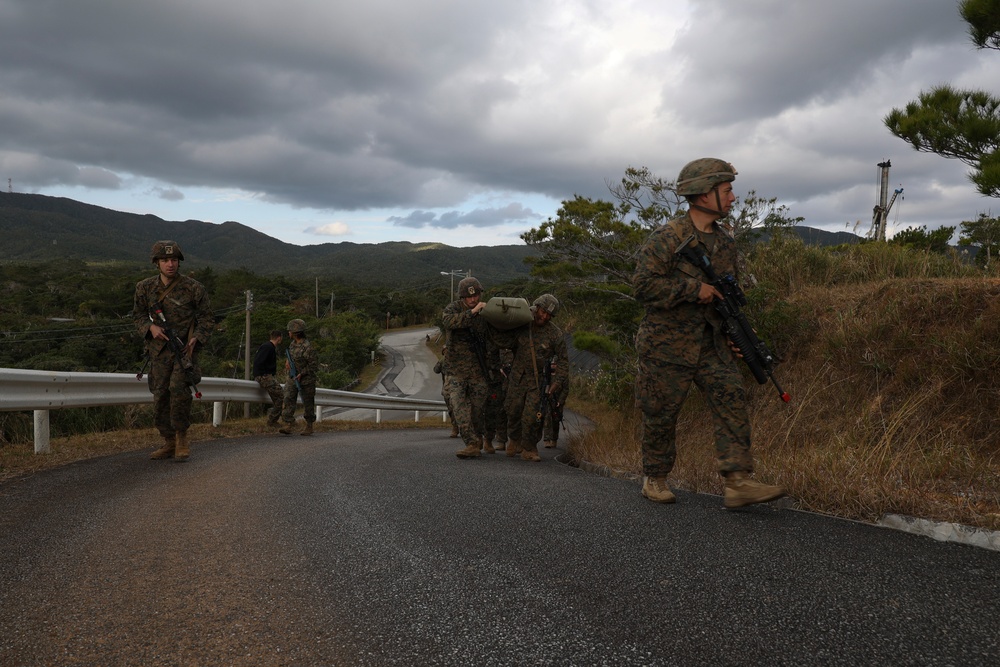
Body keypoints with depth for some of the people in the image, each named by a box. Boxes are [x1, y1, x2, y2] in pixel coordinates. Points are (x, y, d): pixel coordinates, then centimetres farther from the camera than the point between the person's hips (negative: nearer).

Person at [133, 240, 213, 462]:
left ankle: (182, 438, -7)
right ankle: (169, 443, 18)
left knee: (178, 388, -23)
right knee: (160, 395, 4)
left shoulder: (193, 288, -4)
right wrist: (150, 327, -6)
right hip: (159, 348, 4)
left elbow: (207, 318, 3)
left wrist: (196, 338, -13)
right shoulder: (145, 288, 3)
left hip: (185, 347, -3)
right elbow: (138, 314, 15)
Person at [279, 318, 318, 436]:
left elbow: (315, 365, -18)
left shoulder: (307, 348, -21)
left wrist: (302, 374, -19)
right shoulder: (293, 342, 4)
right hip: (292, 378, 7)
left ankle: (309, 426, 21)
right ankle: (288, 426, -12)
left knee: (308, 404, 6)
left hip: (306, 380, -7)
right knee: (287, 400, -7)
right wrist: (288, 360, 9)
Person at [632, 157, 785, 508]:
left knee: (731, 398, -9)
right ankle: (654, 479, 23)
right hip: (667, 344, -6)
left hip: (711, 344, 6)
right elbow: (643, 285, -21)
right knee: (661, 414, 4)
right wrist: (694, 288, -20)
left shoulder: (725, 240, 9)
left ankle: (738, 482, -10)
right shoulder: (667, 238, -14)